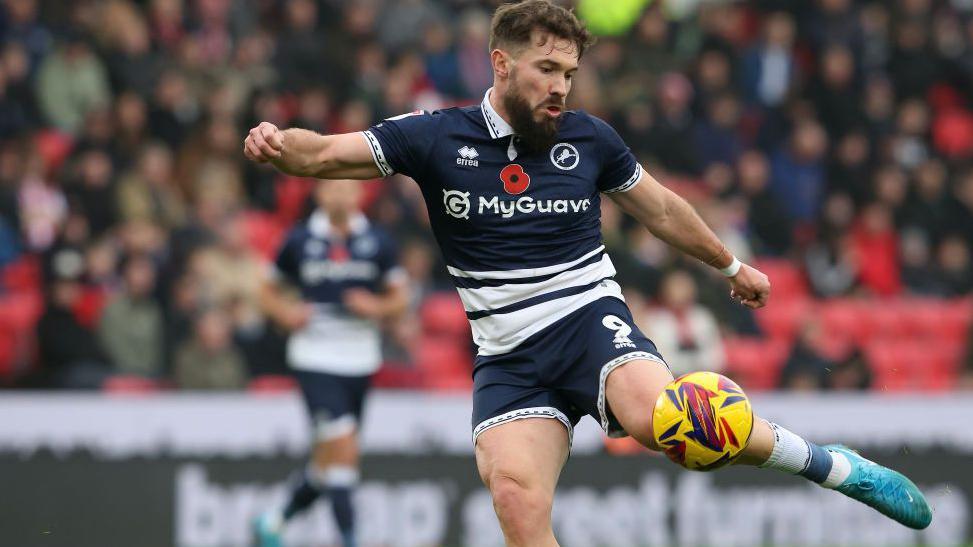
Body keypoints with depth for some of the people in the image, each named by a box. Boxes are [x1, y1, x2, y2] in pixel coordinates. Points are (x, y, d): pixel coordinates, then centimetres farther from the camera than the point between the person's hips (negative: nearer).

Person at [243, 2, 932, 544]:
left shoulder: (590, 139, 6)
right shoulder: (436, 139, 1)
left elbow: (658, 206, 22)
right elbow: (326, 154, -3)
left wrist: (730, 264, 34)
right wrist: (280, 143, -26)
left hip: (590, 317, -1)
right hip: (508, 353, 1)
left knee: (654, 412, -33)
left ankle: (835, 466, -17)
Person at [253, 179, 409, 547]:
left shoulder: (377, 242, 5)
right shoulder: (299, 241, 1)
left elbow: (400, 297, 11)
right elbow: (268, 292, 12)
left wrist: (378, 307, -10)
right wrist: (286, 312, -9)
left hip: (360, 361, 3)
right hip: (315, 359, -3)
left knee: (329, 459, 10)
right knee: (343, 447, -17)